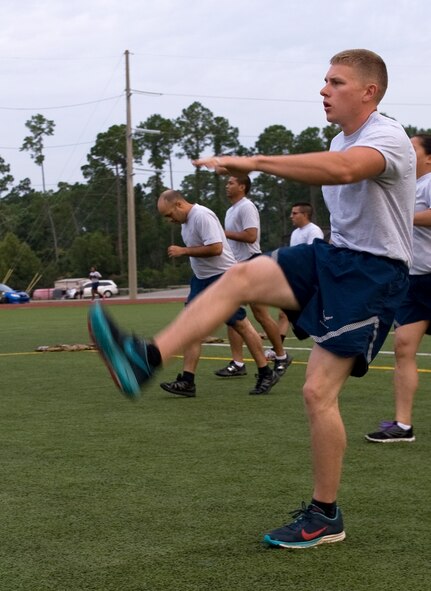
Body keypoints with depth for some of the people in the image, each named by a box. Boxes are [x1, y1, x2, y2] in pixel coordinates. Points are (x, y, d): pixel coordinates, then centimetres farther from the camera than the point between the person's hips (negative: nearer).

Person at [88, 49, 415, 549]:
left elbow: (342, 170, -40)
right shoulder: (341, 140, 12)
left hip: (371, 274, -8)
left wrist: (255, 162, -42)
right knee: (241, 276, -14)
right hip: (332, 254, 8)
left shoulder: (387, 137, -18)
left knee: (318, 391, -12)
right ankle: (146, 358, -24)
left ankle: (325, 517, 2)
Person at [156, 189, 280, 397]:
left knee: (241, 325, -1)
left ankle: (266, 374, 10)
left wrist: (184, 251, -21)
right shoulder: (186, 220, 11)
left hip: (222, 276, -9)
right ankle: (187, 381, 0)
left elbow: (216, 248, -28)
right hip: (202, 279, 9)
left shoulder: (202, 216, -20)